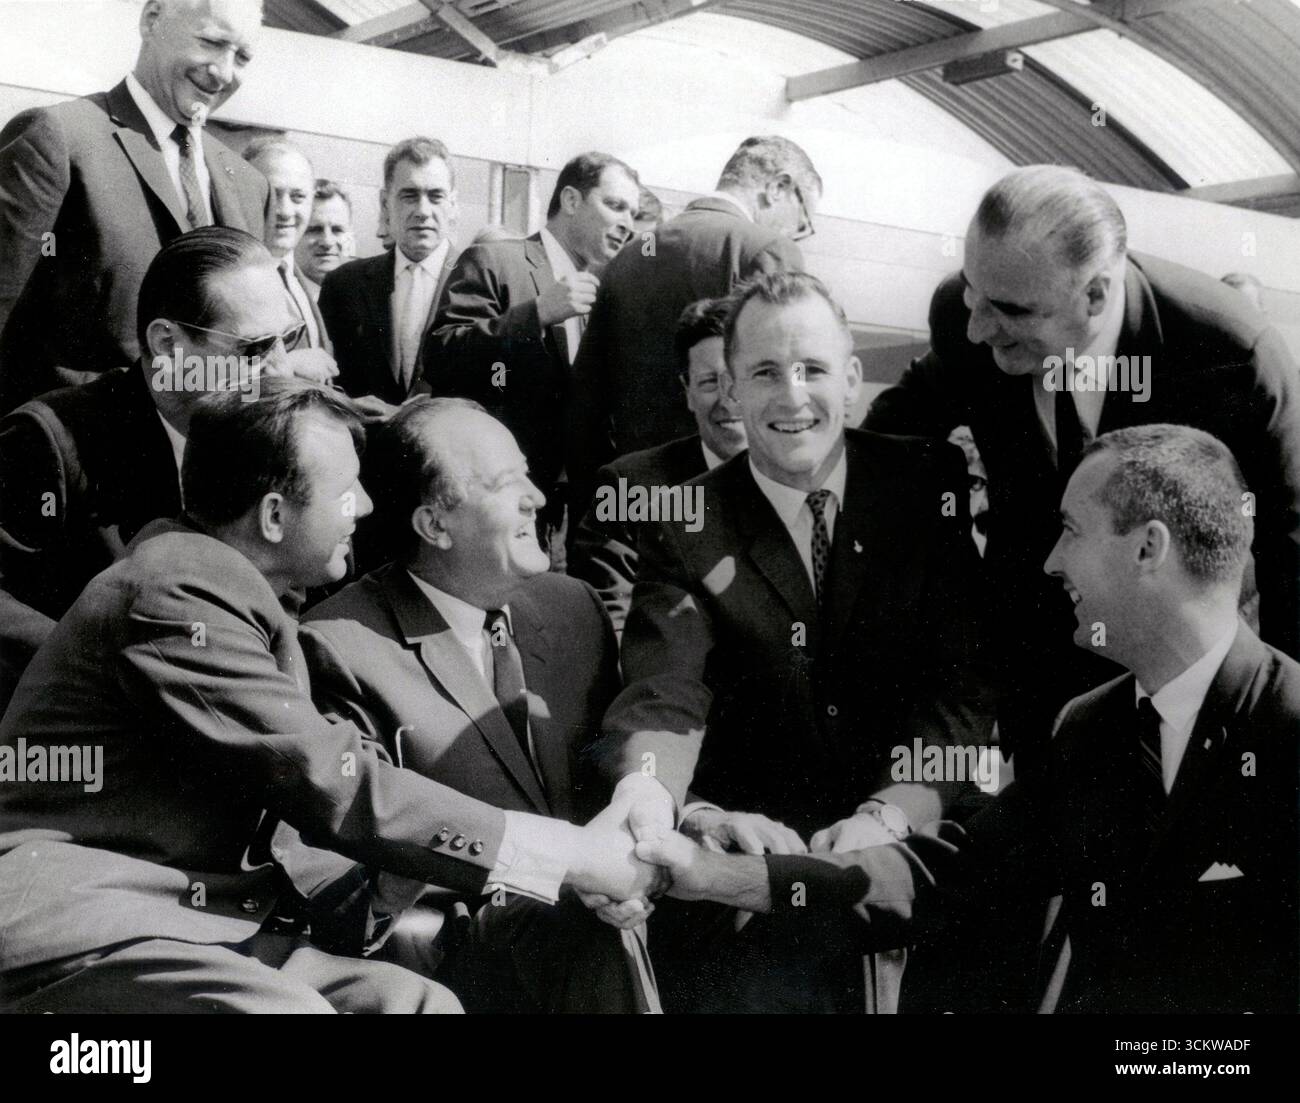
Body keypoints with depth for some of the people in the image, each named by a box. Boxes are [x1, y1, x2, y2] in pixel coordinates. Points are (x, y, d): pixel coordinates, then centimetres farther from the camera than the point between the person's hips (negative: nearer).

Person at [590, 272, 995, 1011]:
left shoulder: (932, 487, 4)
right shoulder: (688, 524, 4)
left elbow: (963, 683, -3)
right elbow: (664, 692, -11)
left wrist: (889, 815, -20)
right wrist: (647, 805, -34)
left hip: (914, 854, 1)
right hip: (751, 862, 0)